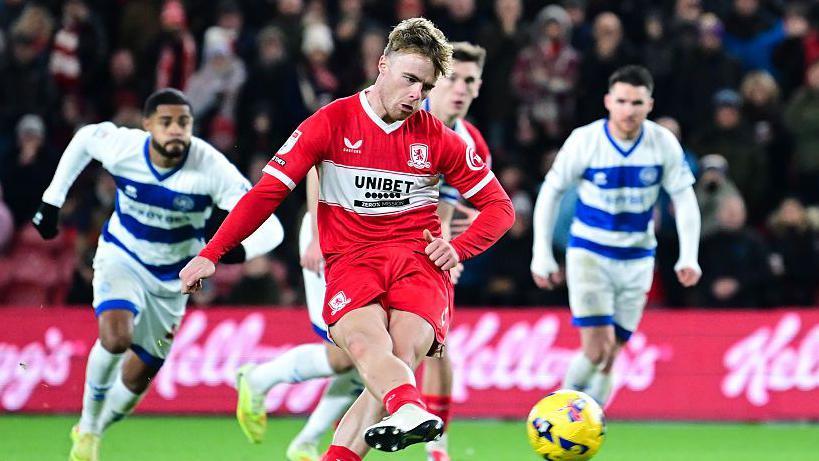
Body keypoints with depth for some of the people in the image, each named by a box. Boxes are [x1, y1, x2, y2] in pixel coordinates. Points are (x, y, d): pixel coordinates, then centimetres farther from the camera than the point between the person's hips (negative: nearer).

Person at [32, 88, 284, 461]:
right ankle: (87, 426, -4)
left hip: (171, 278, 1)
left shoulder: (212, 168, -29)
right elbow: (84, 137, 3)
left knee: (138, 376, 10)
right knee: (116, 337, -29)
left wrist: (237, 250, -53)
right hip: (121, 258, -1)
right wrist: (52, 200, 4)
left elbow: (270, 228, -32)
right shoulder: (122, 147, -23)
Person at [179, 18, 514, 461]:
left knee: (401, 356, -28)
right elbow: (268, 191, 4)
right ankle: (409, 409, -65)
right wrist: (211, 254, -4)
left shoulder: (438, 139, 11)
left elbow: (499, 206, 18)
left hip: (418, 261, 2)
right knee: (366, 342, -35)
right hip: (351, 262, -2)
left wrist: (458, 248, -1)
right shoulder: (332, 122, 5)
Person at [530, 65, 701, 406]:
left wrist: (688, 257, -12)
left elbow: (684, 200, -1)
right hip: (589, 254, -3)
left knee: (609, 359, 5)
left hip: (637, 260, 3)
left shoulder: (664, 144, -9)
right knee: (597, 349, -17)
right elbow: (550, 192, -4)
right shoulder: (584, 141, -14)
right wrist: (542, 255, -6)